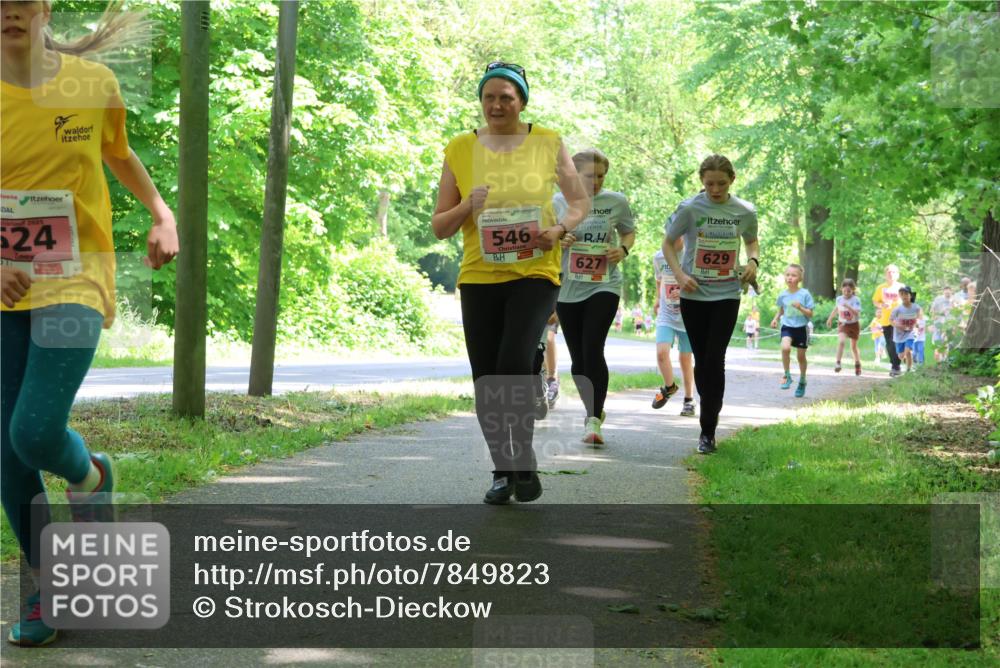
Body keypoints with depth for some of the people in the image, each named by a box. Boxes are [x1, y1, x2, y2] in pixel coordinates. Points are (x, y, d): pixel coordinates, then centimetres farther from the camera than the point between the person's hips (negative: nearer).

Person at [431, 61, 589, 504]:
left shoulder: (547, 144, 2)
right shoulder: (460, 150, 4)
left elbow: (580, 202, 11)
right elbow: (439, 227, 7)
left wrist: (560, 228, -10)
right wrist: (467, 207, -14)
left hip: (535, 273, -2)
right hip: (479, 277, 3)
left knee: (514, 363, -21)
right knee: (486, 381, 4)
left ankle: (524, 463, -6)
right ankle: (503, 470, 20)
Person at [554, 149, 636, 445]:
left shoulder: (616, 201, 1)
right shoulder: (559, 202, 3)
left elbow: (629, 232, 15)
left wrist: (623, 249, -6)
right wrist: (559, 241, -12)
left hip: (604, 286, -2)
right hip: (567, 288, 2)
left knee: (593, 349, -18)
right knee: (578, 357, 8)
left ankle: (594, 421, -18)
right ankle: (593, 410, 29)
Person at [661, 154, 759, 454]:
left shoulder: (745, 212, -1)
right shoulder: (690, 208, -7)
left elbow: (751, 240, 19)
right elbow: (668, 243, 2)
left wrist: (753, 261, -2)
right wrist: (679, 274, -12)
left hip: (727, 294, 0)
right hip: (694, 294, 0)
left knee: (715, 359, -11)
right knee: (701, 360, 6)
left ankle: (708, 430, -6)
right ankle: (710, 413, 26)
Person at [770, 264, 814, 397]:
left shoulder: (805, 294, -10)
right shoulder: (782, 295, -1)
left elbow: (810, 314, -8)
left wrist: (800, 308, -25)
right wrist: (776, 319, 0)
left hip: (801, 328, -1)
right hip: (787, 326, 1)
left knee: (801, 356, 9)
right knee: (785, 348, -26)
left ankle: (802, 381, 32)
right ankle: (787, 376, -10)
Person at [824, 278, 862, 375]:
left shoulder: (856, 300, -17)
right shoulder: (839, 299, -4)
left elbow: (856, 313, -31)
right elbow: (836, 308, 18)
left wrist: (848, 307, -44)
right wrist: (830, 318, 28)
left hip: (854, 324, -2)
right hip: (843, 324, 2)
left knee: (854, 346, 12)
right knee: (841, 341, -24)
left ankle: (857, 364, 35)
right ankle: (838, 363, -27)